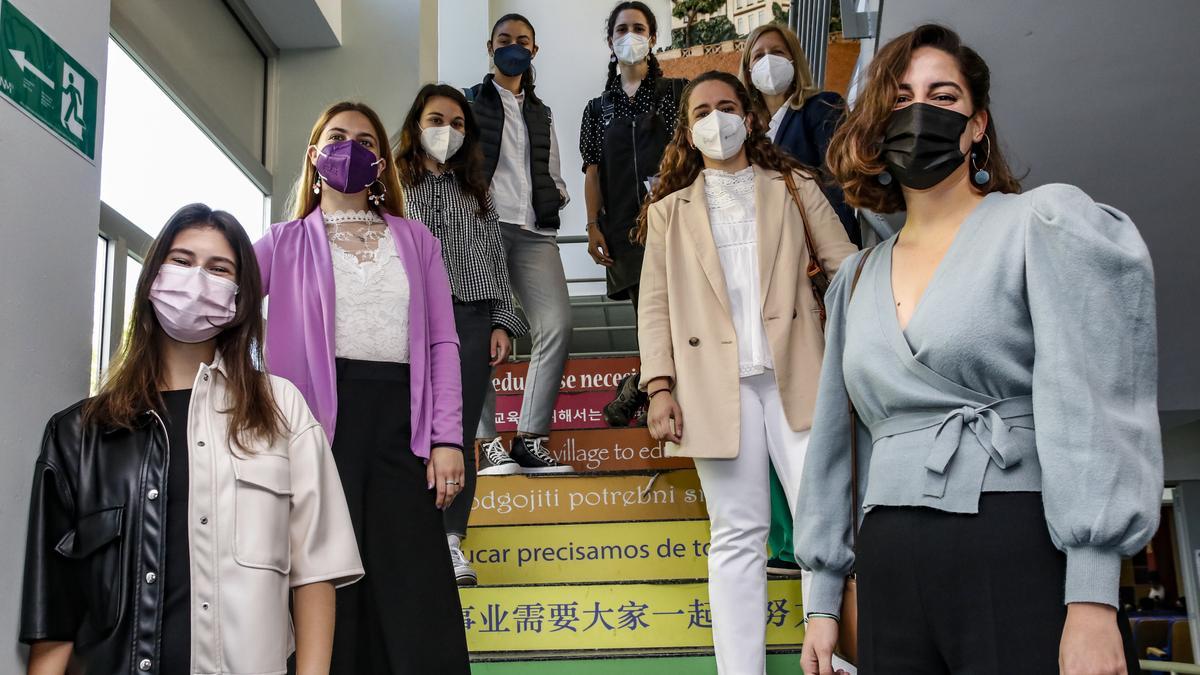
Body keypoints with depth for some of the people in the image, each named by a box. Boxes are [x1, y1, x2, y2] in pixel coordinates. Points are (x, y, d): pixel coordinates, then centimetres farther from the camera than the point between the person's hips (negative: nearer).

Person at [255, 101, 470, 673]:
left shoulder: (416, 240, 17)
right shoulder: (286, 242, 14)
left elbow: (442, 342, 11)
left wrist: (447, 437, 1)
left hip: (400, 419, 1)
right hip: (320, 418, -1)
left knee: (416, 593, -3)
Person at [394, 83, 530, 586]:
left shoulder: (474, 191, 21)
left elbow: (496, 262, 18)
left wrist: (503, 323, 8)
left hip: (471, 321, 3)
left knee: (460, 435, -1)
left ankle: (451, 541, 3)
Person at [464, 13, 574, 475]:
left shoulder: (541, 113, 27)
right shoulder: (469, 102, 15)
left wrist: (556, 195, 6)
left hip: (534, 233, 3)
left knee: (556, 326, -14)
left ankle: (530, 439, -9)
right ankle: (487, 442, -7)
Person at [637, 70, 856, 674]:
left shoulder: (795, 189, 15)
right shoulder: (669, 211, 15)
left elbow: (846, 266, 5)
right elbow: (655, 306, 8)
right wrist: (660, 387, -3)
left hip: (795, 375, 0)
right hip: (715, 385, 0)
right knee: (737, 533, 4)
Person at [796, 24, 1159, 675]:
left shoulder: (1047, 222, 1)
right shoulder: (856, 279, 16)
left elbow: (1090, 403, -9)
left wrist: (1093, 602, -18)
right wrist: (822, 596, 13)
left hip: (1025, 555, -4)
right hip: (890, 569, 5)